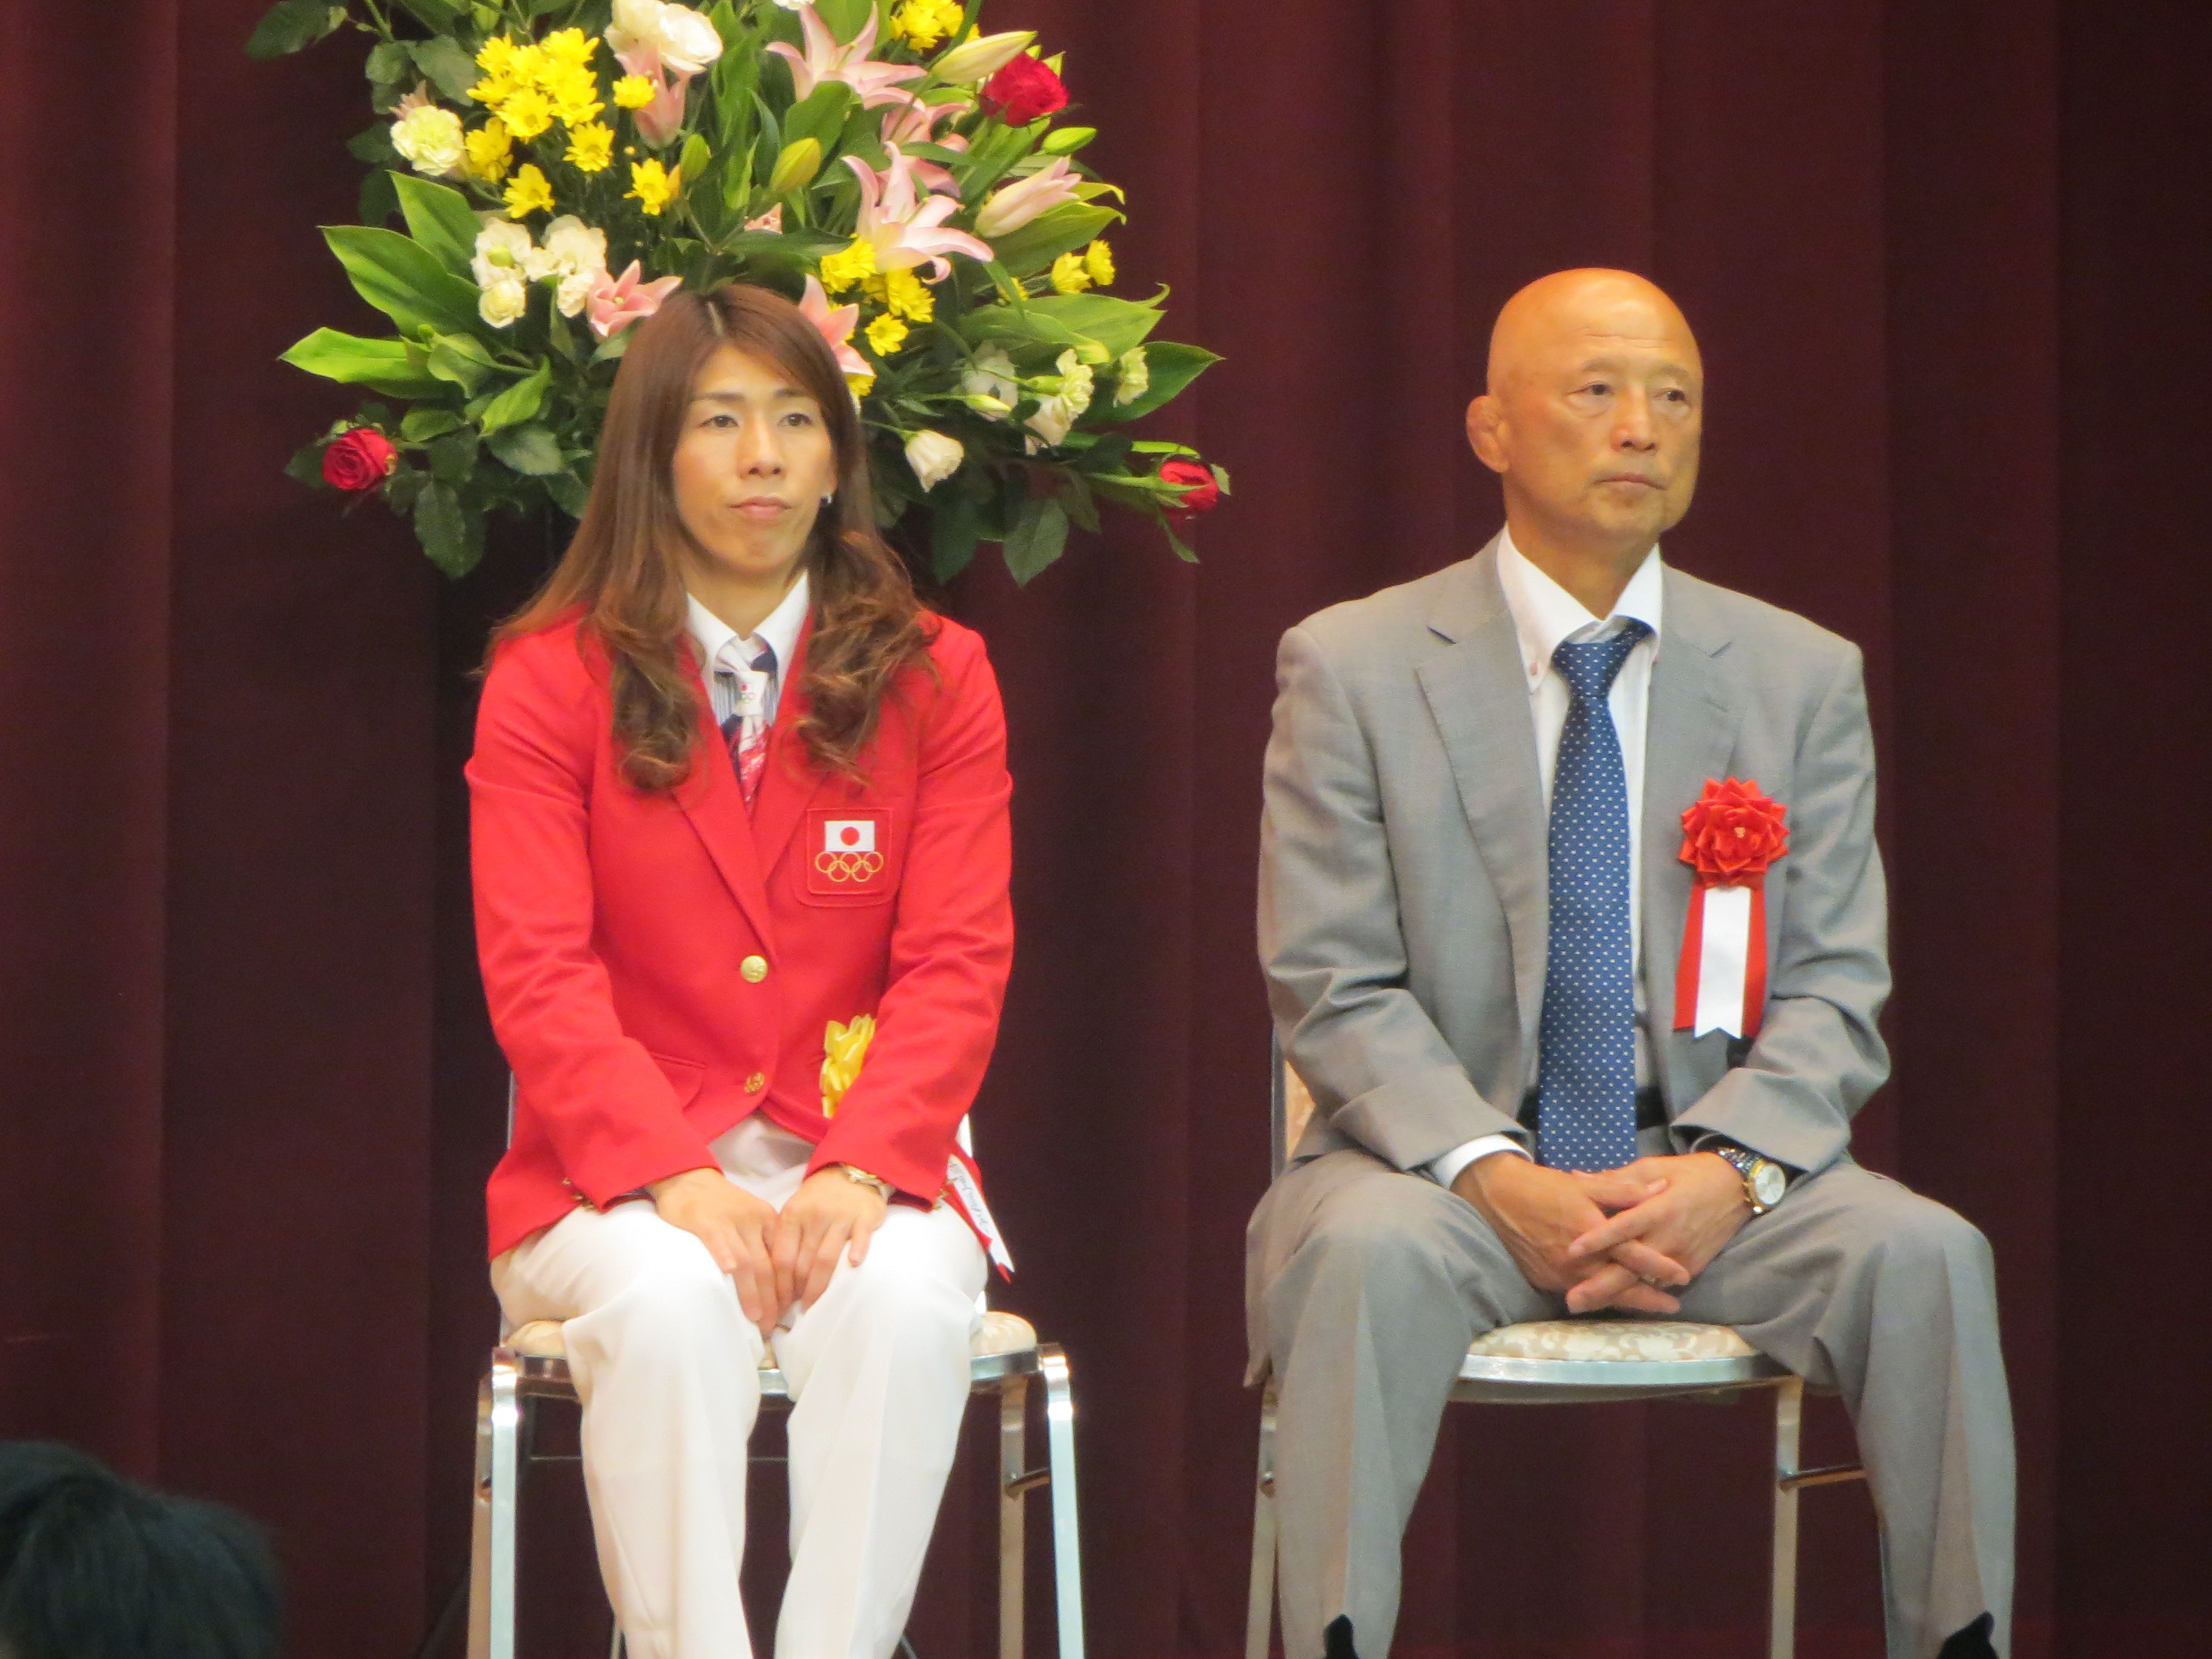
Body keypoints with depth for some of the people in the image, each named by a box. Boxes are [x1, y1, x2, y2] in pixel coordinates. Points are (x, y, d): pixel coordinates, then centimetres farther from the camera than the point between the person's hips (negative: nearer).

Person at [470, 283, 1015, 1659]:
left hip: (862, 1158, 1)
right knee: (670, 1302, -34)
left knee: (904, 1300, -32)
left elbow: (957, 967, -1)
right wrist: (677, 1180, -22)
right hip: (618, 1177, -1)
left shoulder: (934, 680, 7)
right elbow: (540, 979, -6)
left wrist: (858, 1171, -19)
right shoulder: (550, 682, 3)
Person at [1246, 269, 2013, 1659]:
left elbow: (1836, 990, 4)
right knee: (1369, 1255, -35)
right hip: (1446, 1160, -2)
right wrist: (1495, 1178, -20)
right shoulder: (1352, 668, 3)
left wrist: (1728, 1171, -17)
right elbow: (1337, 989, -3)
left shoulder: (1804, 676, 9)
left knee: (1924, 1256, -26)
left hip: (1709, 1168, 2)